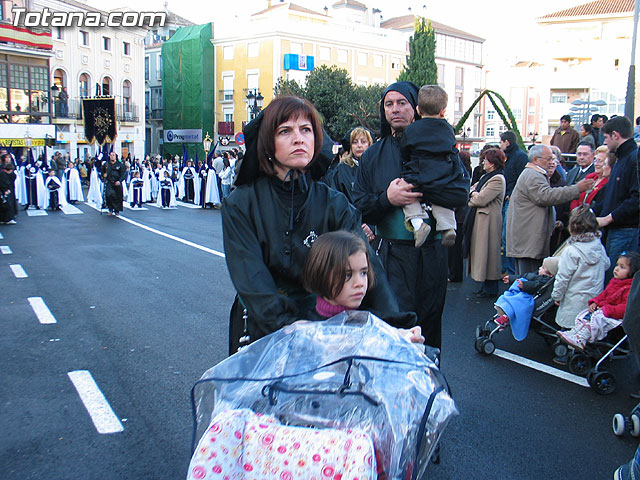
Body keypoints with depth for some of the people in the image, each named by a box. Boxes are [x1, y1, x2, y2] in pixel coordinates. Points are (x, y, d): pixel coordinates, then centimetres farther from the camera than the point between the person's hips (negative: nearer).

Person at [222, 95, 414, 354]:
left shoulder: (334, 204, 0)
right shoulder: (240, 205, -4)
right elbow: (250, 276, -14)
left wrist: (393, 322, -26)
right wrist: (287, 325, -29)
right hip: (261, 331, -1)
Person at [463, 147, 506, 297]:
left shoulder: (497, 179, -16)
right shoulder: (486, 176, 15)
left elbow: (481, 199, -21)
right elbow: (472, 191, 17)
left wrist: (473, 194, -2)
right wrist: (475, 194, -4)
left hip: (489, 221, -10)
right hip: (479, 219, 10)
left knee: (487, 252, -4)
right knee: (481, 251, 12)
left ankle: (490, 289, 4)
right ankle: (485, 285, 20)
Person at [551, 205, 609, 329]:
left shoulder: (570, 251, -17)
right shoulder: (599, 246, 0)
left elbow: (563, 277, -12)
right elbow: (606, 264, 18)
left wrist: (556, 295, 0)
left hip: (576, 300, -6)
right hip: (596, 296, 6)